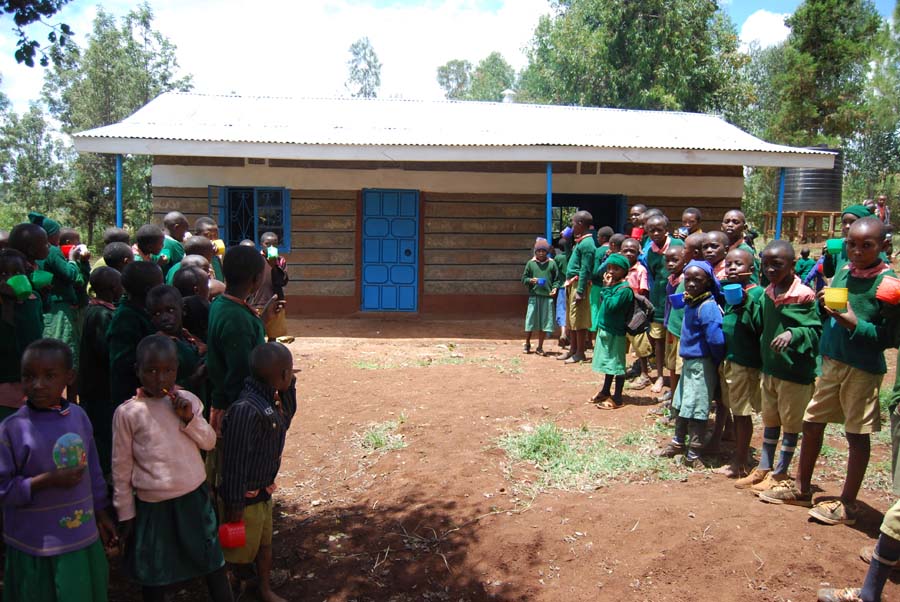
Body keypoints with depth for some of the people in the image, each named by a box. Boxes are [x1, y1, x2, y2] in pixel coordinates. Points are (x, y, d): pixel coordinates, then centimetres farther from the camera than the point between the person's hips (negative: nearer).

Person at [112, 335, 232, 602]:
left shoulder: (188, 400, -1)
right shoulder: (127, 413, -10)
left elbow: (209, 442, 2)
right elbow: (121, 467, -3)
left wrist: (190, 418, -15)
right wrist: (125, 513, 1)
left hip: (195, 496, 2)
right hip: (153, 505, -2)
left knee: (214, 563, 13)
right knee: (155, 577, 14)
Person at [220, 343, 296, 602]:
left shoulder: (271, 399, -5)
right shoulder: (247, 410, -32)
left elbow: (286, 419, 16)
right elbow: (235, 463, -27)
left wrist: (288, 387, -1)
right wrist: (235, 507, -20)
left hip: (264, 492, 8)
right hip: (246, 496, -8)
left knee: (265, 544, 23)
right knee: (240, 551, 12)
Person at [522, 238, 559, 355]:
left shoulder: (551, 264, 6)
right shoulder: (530, 263, 5)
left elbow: (556, 279, 11)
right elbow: (524, 278, 8)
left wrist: (554, 288, -6)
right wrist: (531, 280, -11)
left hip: (547, 297, 1)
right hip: (533, 296, -1)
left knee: (544, 322, 4)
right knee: (530, 320, 2)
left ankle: (540, 347, 16)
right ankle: (527, 344, 21)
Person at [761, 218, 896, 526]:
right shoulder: (842, 272, 4)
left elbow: (890, 336, -16)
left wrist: (855, 324, -26)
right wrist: (822, 304, -6)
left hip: (863, 369, -6)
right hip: (831, 361, 7)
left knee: (857, 434, 6)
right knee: (811, 423, 14)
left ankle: (847, 504, 20)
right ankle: (801, 488, 31)